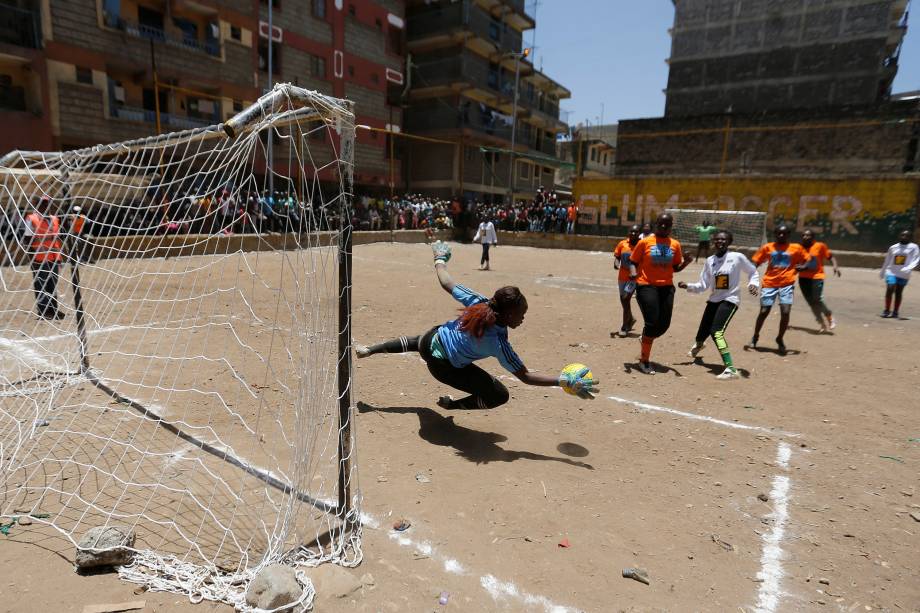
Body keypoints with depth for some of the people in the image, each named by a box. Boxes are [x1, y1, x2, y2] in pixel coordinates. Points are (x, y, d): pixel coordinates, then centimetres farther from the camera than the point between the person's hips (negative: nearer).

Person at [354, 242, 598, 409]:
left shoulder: (479, 302, -21)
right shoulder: (497, 342, -32)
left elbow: (446, 284, -10)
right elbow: (526, 376, -29)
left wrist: (440, 260, 9)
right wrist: (565, 381, -31)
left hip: (432, 338, 6)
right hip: (444, 365, -6)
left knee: (414, 342, 42)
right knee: (500, 395, -2)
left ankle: (367, 350, 58)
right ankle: (452, 405, 15)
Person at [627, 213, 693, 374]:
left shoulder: (675, 244, 8)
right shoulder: (645, 242, -1)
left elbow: (676, 267, 14)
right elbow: (633, 261, 2)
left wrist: (686, 262, -6)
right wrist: (633, 272, -18)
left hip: (666, 287, 4)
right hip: (646, 286, -4)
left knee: (664, 324, 3)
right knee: (652, 323, -11)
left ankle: (646, 339, 38)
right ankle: (644, 361, 6)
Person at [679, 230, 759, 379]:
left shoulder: (737, 257, -9)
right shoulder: (709, 261, 2)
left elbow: (753, 272, 7)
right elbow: (703, 286, 2)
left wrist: (753, 284, -11)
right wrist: (688, 286, -13)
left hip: (730, 300, -5)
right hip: (714, 300, 5)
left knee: (716, 332, -25)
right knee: (702, 333, 15)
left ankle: (731, 369, -23)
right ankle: (698, 345, 56)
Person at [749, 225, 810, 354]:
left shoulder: (796, 248, 5)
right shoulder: (767, 247, 5)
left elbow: (807, 260, 14)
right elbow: (755, 262, 7)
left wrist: (803, 266, -8)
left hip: (787, 284, 0)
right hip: (769, 284, 0)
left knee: (785, 312, -10)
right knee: (763, 312, 2)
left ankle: (780, 339, 12)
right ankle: (755, 337, 25)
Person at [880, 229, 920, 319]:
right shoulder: (893, 247, 7)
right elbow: (887, 261, 17)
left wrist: (908, 268, -27)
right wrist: (882, 272, 23)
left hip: (904, 275, -1)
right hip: (891, 272, 1)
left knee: (898, 293, 4)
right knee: (890, 289, -14)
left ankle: (895, 312, 13)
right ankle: (887, 310, -5)